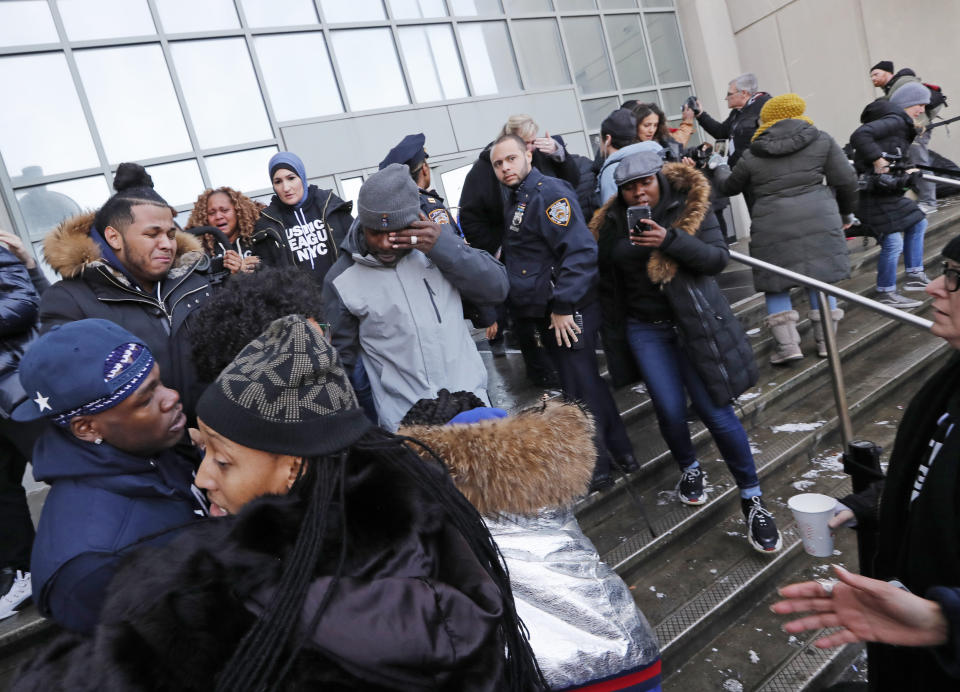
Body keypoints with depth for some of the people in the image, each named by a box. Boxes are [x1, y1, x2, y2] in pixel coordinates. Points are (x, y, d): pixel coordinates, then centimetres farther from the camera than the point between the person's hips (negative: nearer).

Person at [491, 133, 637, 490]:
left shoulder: (549, 192, -14)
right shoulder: (514, 200, 16)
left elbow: (580, 251, -23)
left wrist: (563, 306, -23)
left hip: (568, 313, -10)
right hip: (545, 314, 10)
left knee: (582, 388, 0)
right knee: (585, 383, 17)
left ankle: (596, 468, 16)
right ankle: (619, 451, 31)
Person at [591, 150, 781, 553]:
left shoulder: (690, 207, -5)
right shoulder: (612, 224, 2)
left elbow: (719, 258, -13)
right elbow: (608, 284, 10)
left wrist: (671, 240, -29)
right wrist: (614, 338, 12)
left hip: (694, 324, -2)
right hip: (645, 329, 2)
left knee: (715, 410, -5)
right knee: (670, 411, -2)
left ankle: (752, 498, 12)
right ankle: (689, 469, 31)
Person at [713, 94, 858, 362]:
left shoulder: (752, 157, 7)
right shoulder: (821, 140, 8)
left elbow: (728, 187, 21)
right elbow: (846, 180, 5)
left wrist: (719, 168, 42)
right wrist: (846, 212, 21)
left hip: (772, 227, -1)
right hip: (818, 222, 1)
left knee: (776, 285, 9)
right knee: (820, 279, 12)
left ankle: (787, 345, 3)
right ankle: (826, 340, 17)